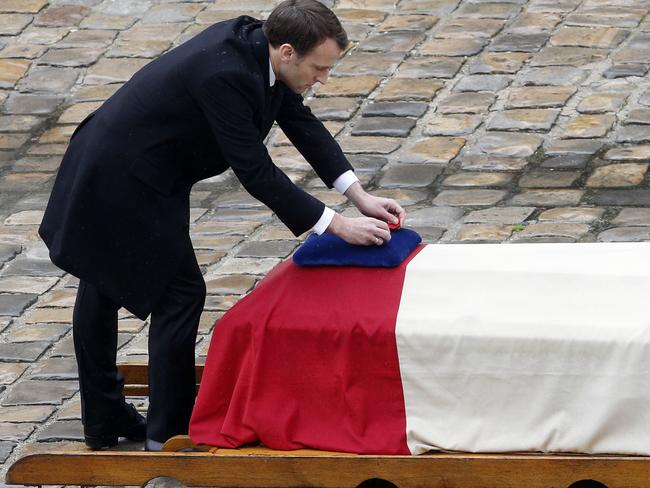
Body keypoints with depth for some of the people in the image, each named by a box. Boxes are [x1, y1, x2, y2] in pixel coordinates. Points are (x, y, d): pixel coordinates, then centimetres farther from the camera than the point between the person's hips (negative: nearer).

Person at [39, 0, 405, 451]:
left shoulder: (254, 43, -5)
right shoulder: (225, 75, -32)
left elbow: (302, 124, 4)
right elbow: (256, 172, -29)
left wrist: (361, 197, -2)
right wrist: (337, 225, -24)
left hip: (106, 169, 10)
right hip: (126, 187, -10)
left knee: (103, 290, 20)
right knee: (180, 293, 0)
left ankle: (104, 420, 33)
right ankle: (169, 431, 10)